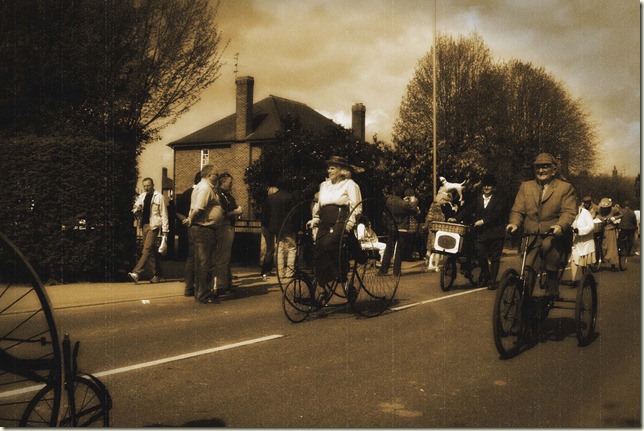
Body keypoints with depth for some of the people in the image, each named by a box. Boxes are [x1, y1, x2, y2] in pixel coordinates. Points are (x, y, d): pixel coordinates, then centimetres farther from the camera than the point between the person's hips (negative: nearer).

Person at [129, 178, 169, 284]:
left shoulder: (159, 197, -1)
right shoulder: (141, 197, 15)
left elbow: (164, 214, -3)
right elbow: (135, 210, 13)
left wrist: (165, 229, -7)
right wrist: (136, 209, -12)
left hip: (153, 225, -6)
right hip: (144, 225, 6)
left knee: (147, 249, -15)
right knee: (151, 251, 10)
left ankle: (136, 273, -21)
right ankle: (157, 274, 17)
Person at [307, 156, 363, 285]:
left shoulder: (350, 184, 4)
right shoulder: (324, 185, 23)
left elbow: (356, 207, -4)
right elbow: (318, 205, 27)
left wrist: (350, 222, -17)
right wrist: (315, 219, 13)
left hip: (340, 222, -6)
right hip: (325, 223, 6)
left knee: (328, 243, -30)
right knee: (317, 251, -8)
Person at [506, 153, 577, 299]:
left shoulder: (565, 188, 7)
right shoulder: (525, 186, 17)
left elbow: (569, 212, -5)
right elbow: (517, 210, 11)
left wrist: (560, 225, -26)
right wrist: (514, 223, -12)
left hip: (553, 234, -3)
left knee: (548, 245, -36)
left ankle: (552, 288, -22)